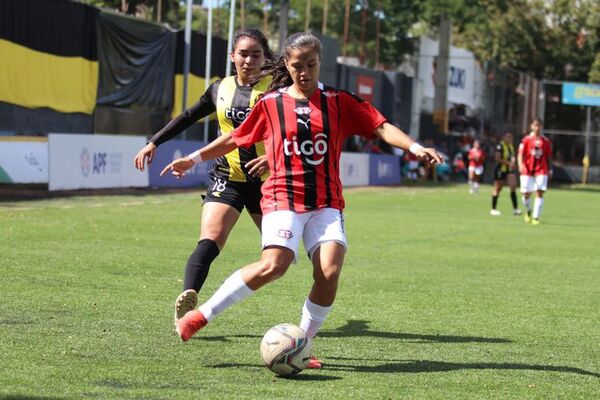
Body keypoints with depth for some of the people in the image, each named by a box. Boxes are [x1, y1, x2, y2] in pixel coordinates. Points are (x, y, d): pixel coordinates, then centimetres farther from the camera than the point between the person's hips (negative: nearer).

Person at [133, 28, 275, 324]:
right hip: (227, 179, 2)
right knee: (209, 242, -21)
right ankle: (188, 297, -37)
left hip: (266, 181, -1)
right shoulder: (221, 89, 8)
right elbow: (189, 117, 21)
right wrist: (154, 142, 17)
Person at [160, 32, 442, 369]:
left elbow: (381, 127, -1)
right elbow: (235, 139, 17)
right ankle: (201, 315, -13)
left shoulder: (339, 102, 6)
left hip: (326, 203, 2)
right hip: (283, 198, -2)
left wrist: (415, 147, -16)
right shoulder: (270, 104, 6)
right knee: (274, 265, -24)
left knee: (329, 272, -18)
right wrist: (194, 158, 17)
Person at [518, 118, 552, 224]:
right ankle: (528, 211, 33)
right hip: (527, 170, 0)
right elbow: (520, 154, -2)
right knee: (526, 194, 2)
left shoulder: (546, 141, 6)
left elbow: (548, 157, 13)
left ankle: (536, 217, -9)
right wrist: (521, 165, -19)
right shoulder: (526, 140, 2)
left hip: (541, 170, 0)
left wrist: (550, 169, 9)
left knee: (540, 193, -11)